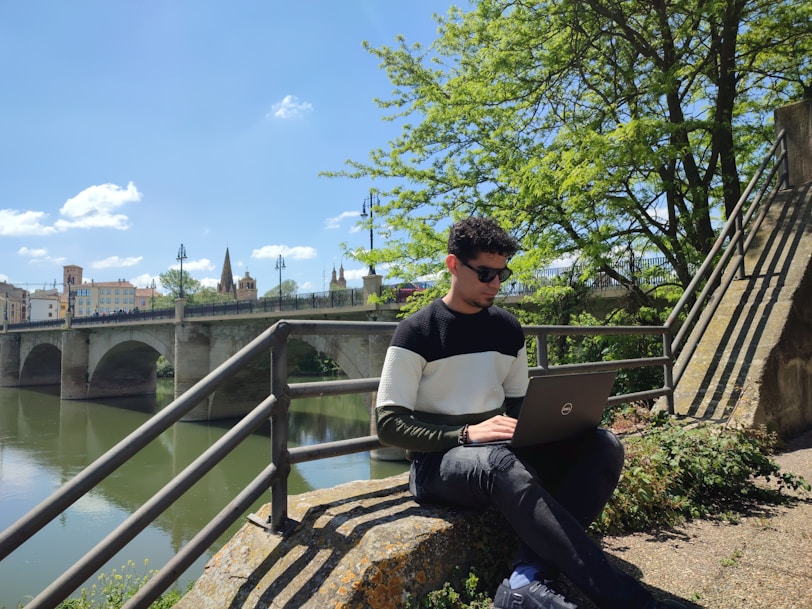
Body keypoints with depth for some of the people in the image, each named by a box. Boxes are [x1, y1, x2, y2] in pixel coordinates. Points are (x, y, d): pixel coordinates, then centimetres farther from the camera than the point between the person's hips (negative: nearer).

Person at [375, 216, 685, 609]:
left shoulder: (507, 328, 10)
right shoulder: (416, 332, -7)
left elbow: (518, 406, 16)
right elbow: (389, 424, -11)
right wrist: (467, 434, -24)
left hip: (499, 454, 6)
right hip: (438, 462, -5)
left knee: (603, 444, -17)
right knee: (499, 463, -39)